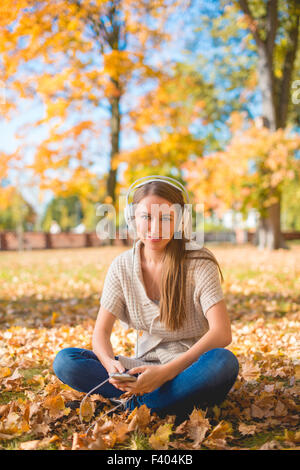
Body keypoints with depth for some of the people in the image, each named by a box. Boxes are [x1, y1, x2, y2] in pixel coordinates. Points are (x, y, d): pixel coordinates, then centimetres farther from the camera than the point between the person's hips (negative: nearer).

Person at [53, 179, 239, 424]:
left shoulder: (199, 264, -12)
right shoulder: (122, 266, -1)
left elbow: (222, 333, -21)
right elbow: (101, 332, 0)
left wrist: (165, 372, -31)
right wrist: (111, 364, -24)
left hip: (191, 370, -3)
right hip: (145, 366, 4)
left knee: (224, 362, -37)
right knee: (64, 360, -16)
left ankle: (133, 406, -23)